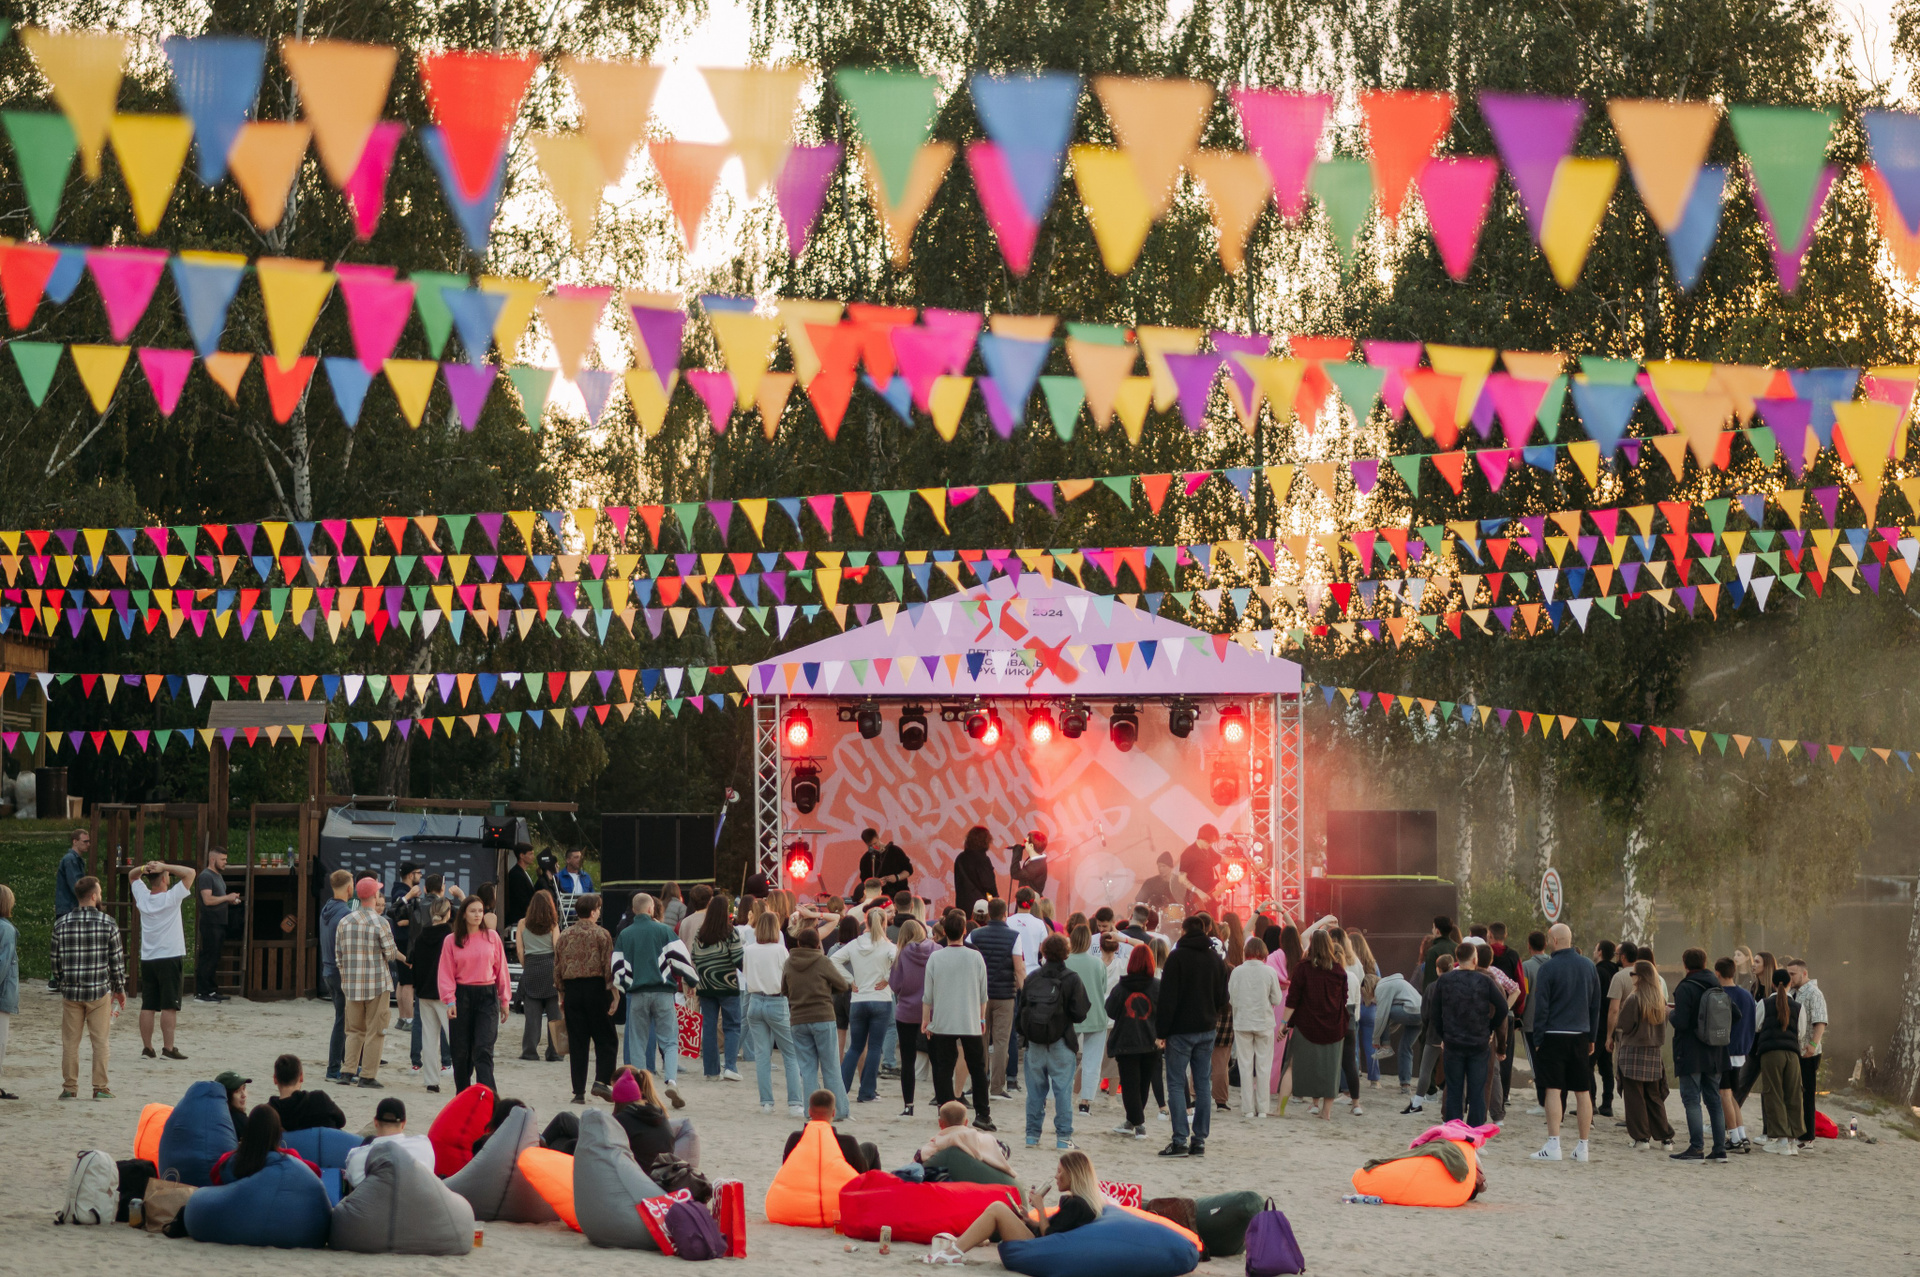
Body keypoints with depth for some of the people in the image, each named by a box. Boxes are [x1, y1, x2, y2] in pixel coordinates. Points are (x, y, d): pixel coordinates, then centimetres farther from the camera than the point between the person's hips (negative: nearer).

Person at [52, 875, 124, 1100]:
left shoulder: (62, 925, 0)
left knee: (70, 1042, 8)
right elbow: (117, 960, -3)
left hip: (70, 992, 2)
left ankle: (69, 1088, 10)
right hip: (99, 992, -2)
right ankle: (100, 1088, 6)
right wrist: (120, 989, 8)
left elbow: (56, 961, 4)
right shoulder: (107, 923, -6)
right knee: (100, 1041, 5)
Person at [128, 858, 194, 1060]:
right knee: (169, 1006, -5)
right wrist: (164, 866, -12)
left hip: (147, 960, 5)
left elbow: (132, 875, 19)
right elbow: (190, 872, -10)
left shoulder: (143, 897, 3)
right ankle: (168, 1048, -8)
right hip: (170, 958, -5)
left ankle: (146, 1048, 6)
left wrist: (144, 867, -1)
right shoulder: (171, 898, -11)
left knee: (147, 1006, 5)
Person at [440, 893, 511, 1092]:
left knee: (483, 1049, -11)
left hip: (487, 996, -1)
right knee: (461, 1051, 6)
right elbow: (446, 973, 0)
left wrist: (504, 1000, 8)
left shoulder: (492, 937, 5)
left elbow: (501, 969, 8)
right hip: (462, 996, 1)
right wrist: (450, 1001, -11)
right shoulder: (452, 941, 3)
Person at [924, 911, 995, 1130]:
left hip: (942, 1023, 0)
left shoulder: (935, 958, -4)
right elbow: (983, 994, 4)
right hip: (971, 1023, 0)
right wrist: (981, 1018, 19)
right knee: (978, 1068, 10)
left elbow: (928, 995, 0)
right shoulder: (975, 957, -4)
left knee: (943, 1070, 5)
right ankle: (982, 1114, 5)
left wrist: (925, 1021, 12)